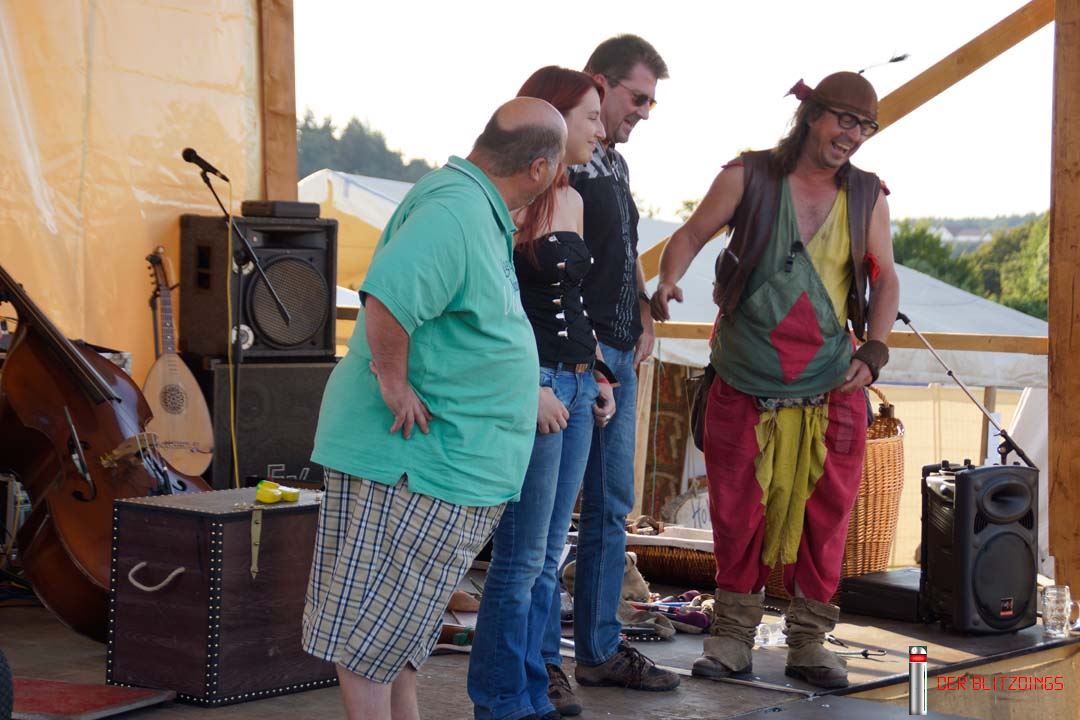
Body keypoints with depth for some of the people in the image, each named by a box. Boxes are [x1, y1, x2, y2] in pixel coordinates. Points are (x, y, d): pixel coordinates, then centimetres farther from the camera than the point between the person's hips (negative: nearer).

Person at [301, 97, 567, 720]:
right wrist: (394, 385, -25)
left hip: (454, 457, 10)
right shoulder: (456, 211, -22)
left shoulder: (480, 211, 12)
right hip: (412, 455, -10)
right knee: (378, 617, 0)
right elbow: (387, 296, -37)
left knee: (404, 615, 19)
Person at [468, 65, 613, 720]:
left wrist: (597, 377, 16)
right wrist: (529, 390, -19)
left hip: (576, 387, 9)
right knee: (521, 557, -3)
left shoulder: (571, 199, 15)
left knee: (548, 559, 12)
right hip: (533, 389, -9)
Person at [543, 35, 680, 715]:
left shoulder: (615, 163, 19)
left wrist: (644, 317, 13)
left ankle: (601, 648, 24)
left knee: (612, 508, 14)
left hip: (620, 357, 10)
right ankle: (541, 663, 2)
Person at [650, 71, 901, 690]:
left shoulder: (867, 196, 7)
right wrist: (669, 281, -19)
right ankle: (733, 636, 17)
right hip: (746, 383, -2)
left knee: (824, 515, 3)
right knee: (738, 514, 3)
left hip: (831, 386, 2)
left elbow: (885, 278, 11)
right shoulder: (749, 177, 0)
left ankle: (809, 642, 15)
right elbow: (693, 233, 2)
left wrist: (874, 348, -4)